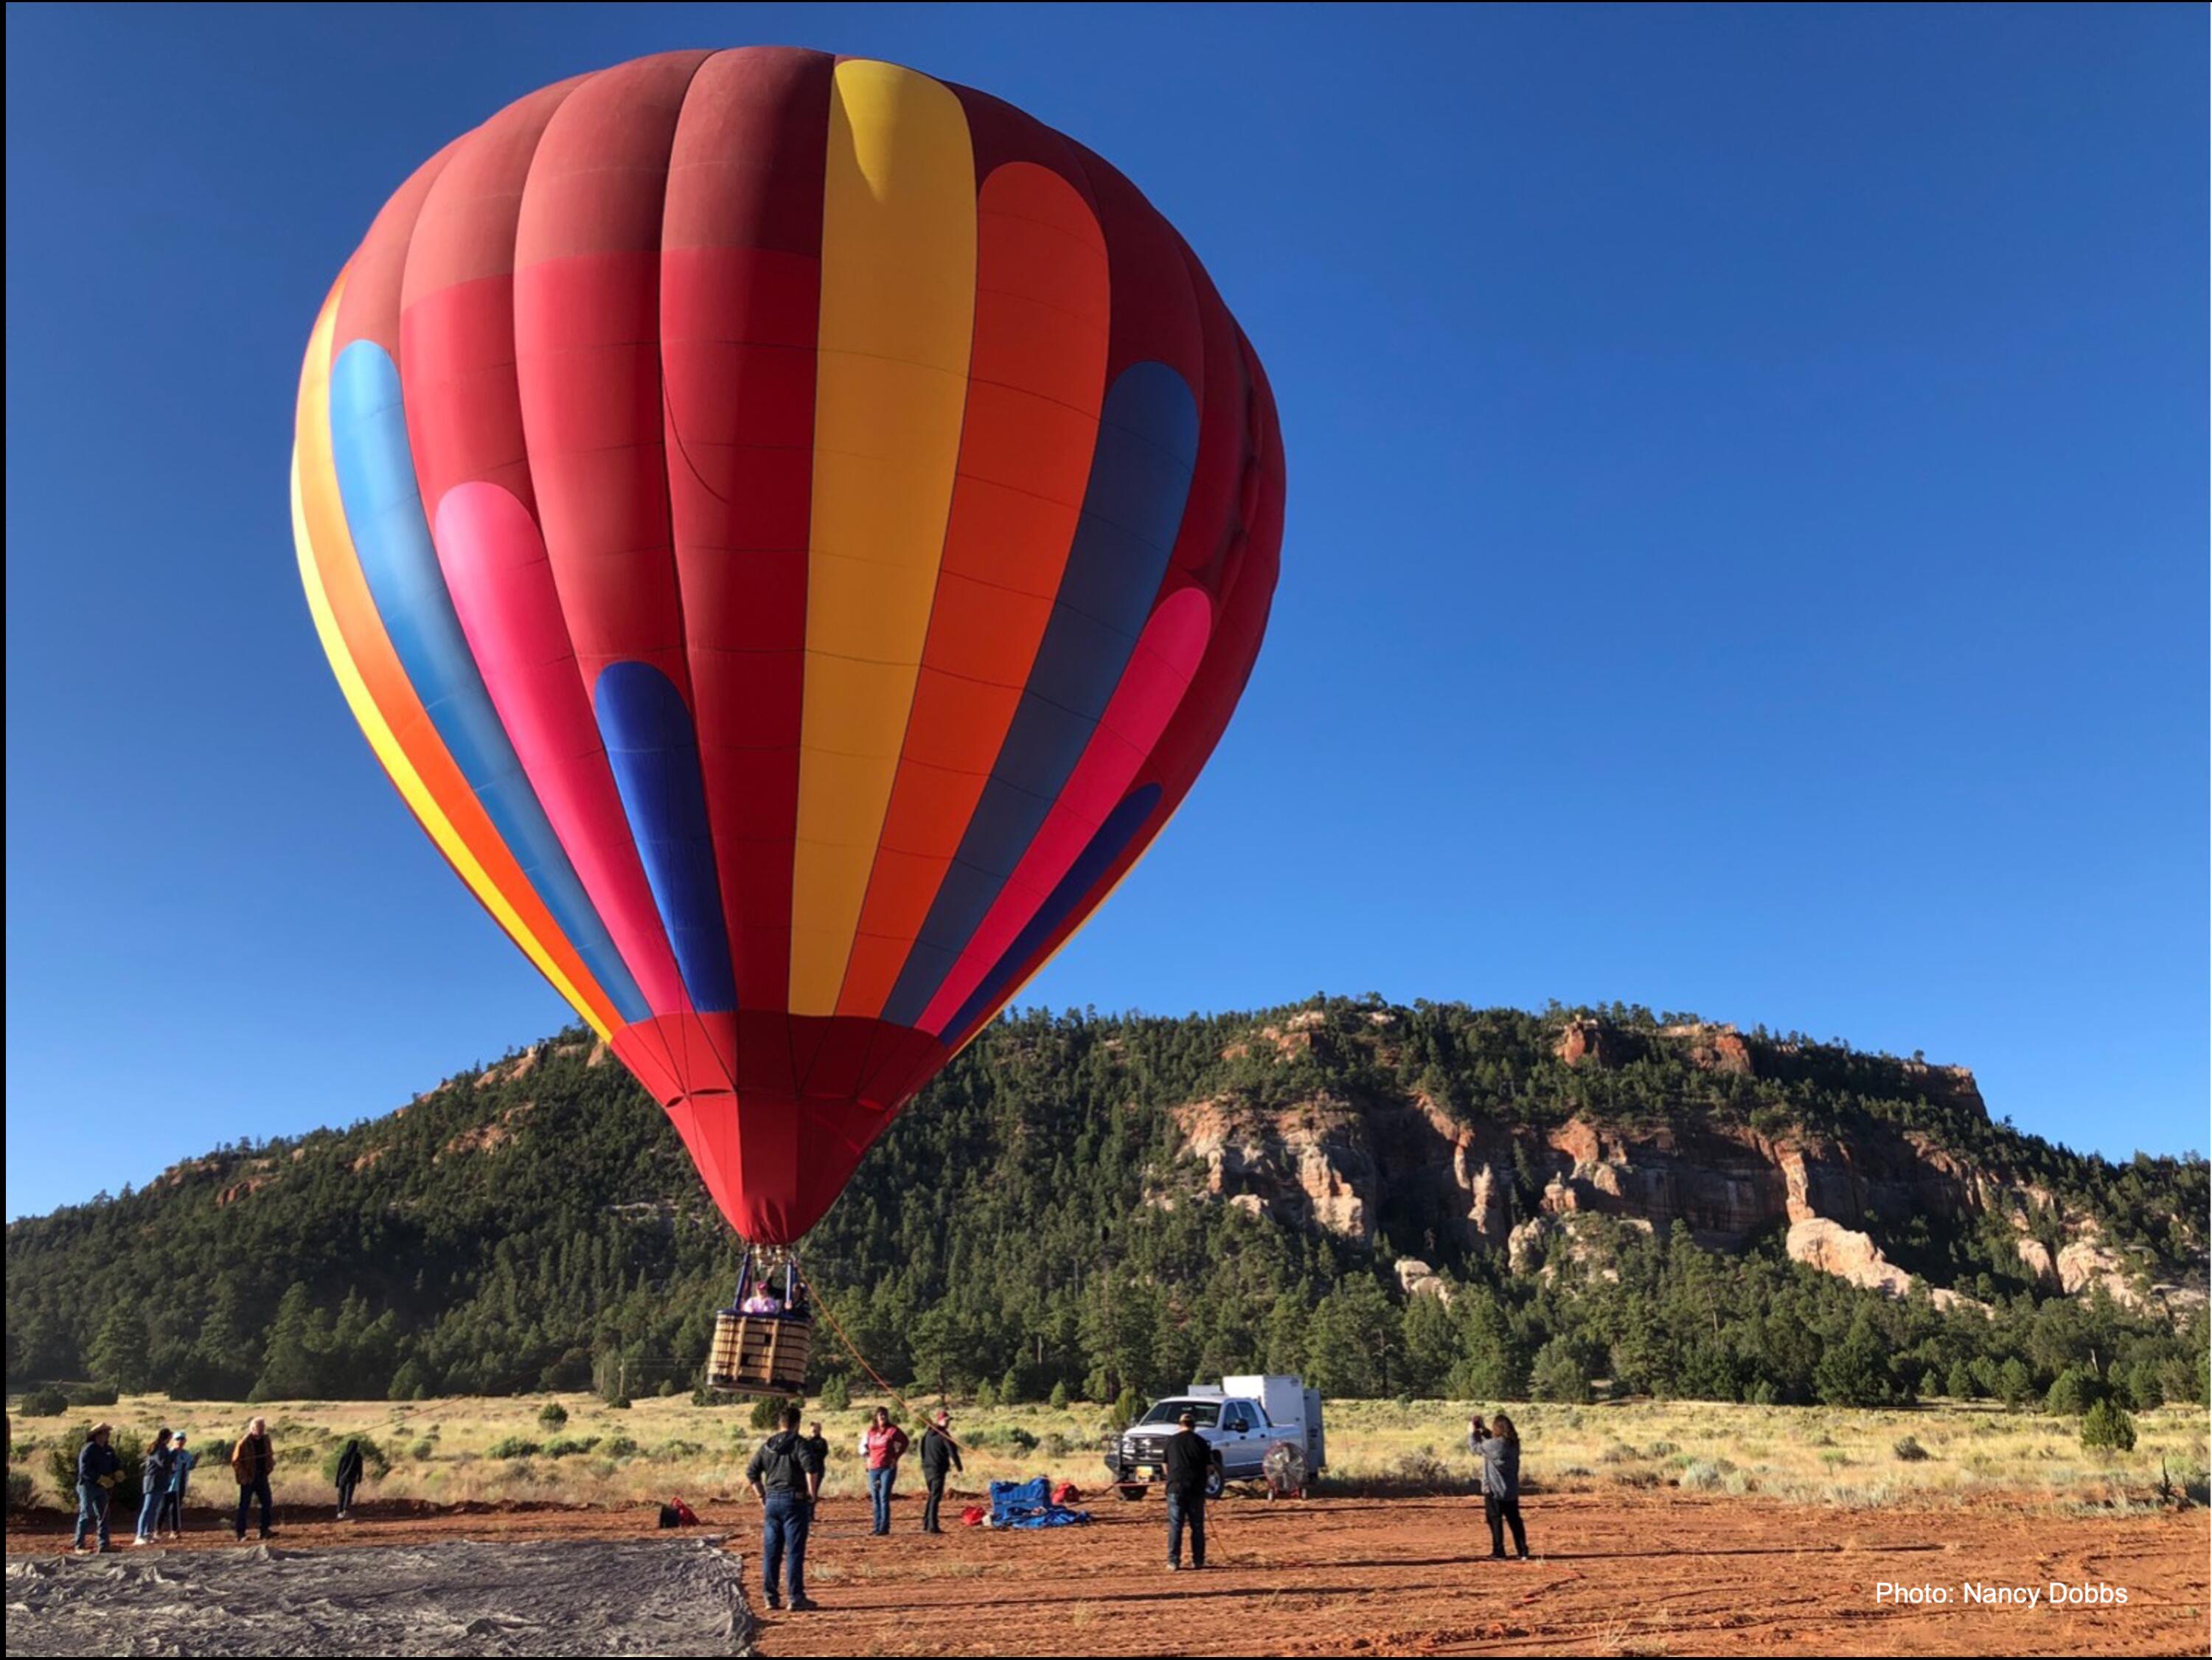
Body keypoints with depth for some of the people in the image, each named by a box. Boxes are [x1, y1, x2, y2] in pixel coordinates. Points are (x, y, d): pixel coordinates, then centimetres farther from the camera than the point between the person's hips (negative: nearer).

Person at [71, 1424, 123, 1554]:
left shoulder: (108, 1450, 11)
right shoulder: (88, 1449, -13)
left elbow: (116, 1463, 13)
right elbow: (84, 1470, -20)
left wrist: (118, 1472, -10)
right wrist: (101, 1479, -24)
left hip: (101, 1487, 7)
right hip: (87, 1486, -7)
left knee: (103, 1515, 6)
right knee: (86, 1515, -6)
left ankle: (104, 1544, 9)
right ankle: (78, 1544, 3)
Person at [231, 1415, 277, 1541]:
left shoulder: (265, 1440, 7)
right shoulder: (244, 1442, -11)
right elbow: (236, 1461, -10)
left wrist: (270, 1468, 3)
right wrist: (244, 1477, -15)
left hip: (262, 1477, 5)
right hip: (249, 1479, -5)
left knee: (267, 1504, 1)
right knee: (244, 1506, 3)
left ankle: (265, 1530, 7)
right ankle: (240, 1532, 11)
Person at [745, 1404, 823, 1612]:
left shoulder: (767, 1445, 11)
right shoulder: (801, 1443, -7)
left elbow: (751, 1473, 12)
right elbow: (811, 1468, -21)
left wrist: (762, 1497, 16)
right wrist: (813, 1494, -11)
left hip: (772, 1501, 5)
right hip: (794, 1501, -5)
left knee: (771, 1552, 11)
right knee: (795, 1552, -2)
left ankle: (771, 1597, 14)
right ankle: (796, 1599, 0)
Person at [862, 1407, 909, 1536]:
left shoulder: (892, 1430, -4)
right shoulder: (871, 1431, 7)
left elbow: (904, 1442, 5)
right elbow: (864, 1444, 24)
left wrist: (896, 1456, 1)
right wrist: (868, 1458, 11)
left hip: (888, 1468, -5)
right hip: (873, 1469, 5)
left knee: (884, 1498, -11)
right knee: (876, 1499, 8)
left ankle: (884, 1527, -9)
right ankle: (877, 1527, 15)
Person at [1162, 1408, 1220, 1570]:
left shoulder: (1171, 1441, 2)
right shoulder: (1200, 1442, -1)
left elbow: (1166, 1466, 9)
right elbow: (1209, 1468, 1)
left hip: (1175, 1488, 0)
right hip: (1196, 1490, 0)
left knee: (1175, 1526, 3)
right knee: (1197, 1526, 9)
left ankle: (1174, 1561, -1)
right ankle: (1198, 1561, 11)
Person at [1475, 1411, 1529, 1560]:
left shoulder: (1493, 1445, -20)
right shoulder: (1514, 1444, 2)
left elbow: (1476, 1448, -3)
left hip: (1494, 1490, -6)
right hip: (1512, 1491, 6)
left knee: (1495, 1521, 3)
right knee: (1515, 1521, 13)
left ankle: (1499, 1553, 4)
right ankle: (1523, 1552, 15)